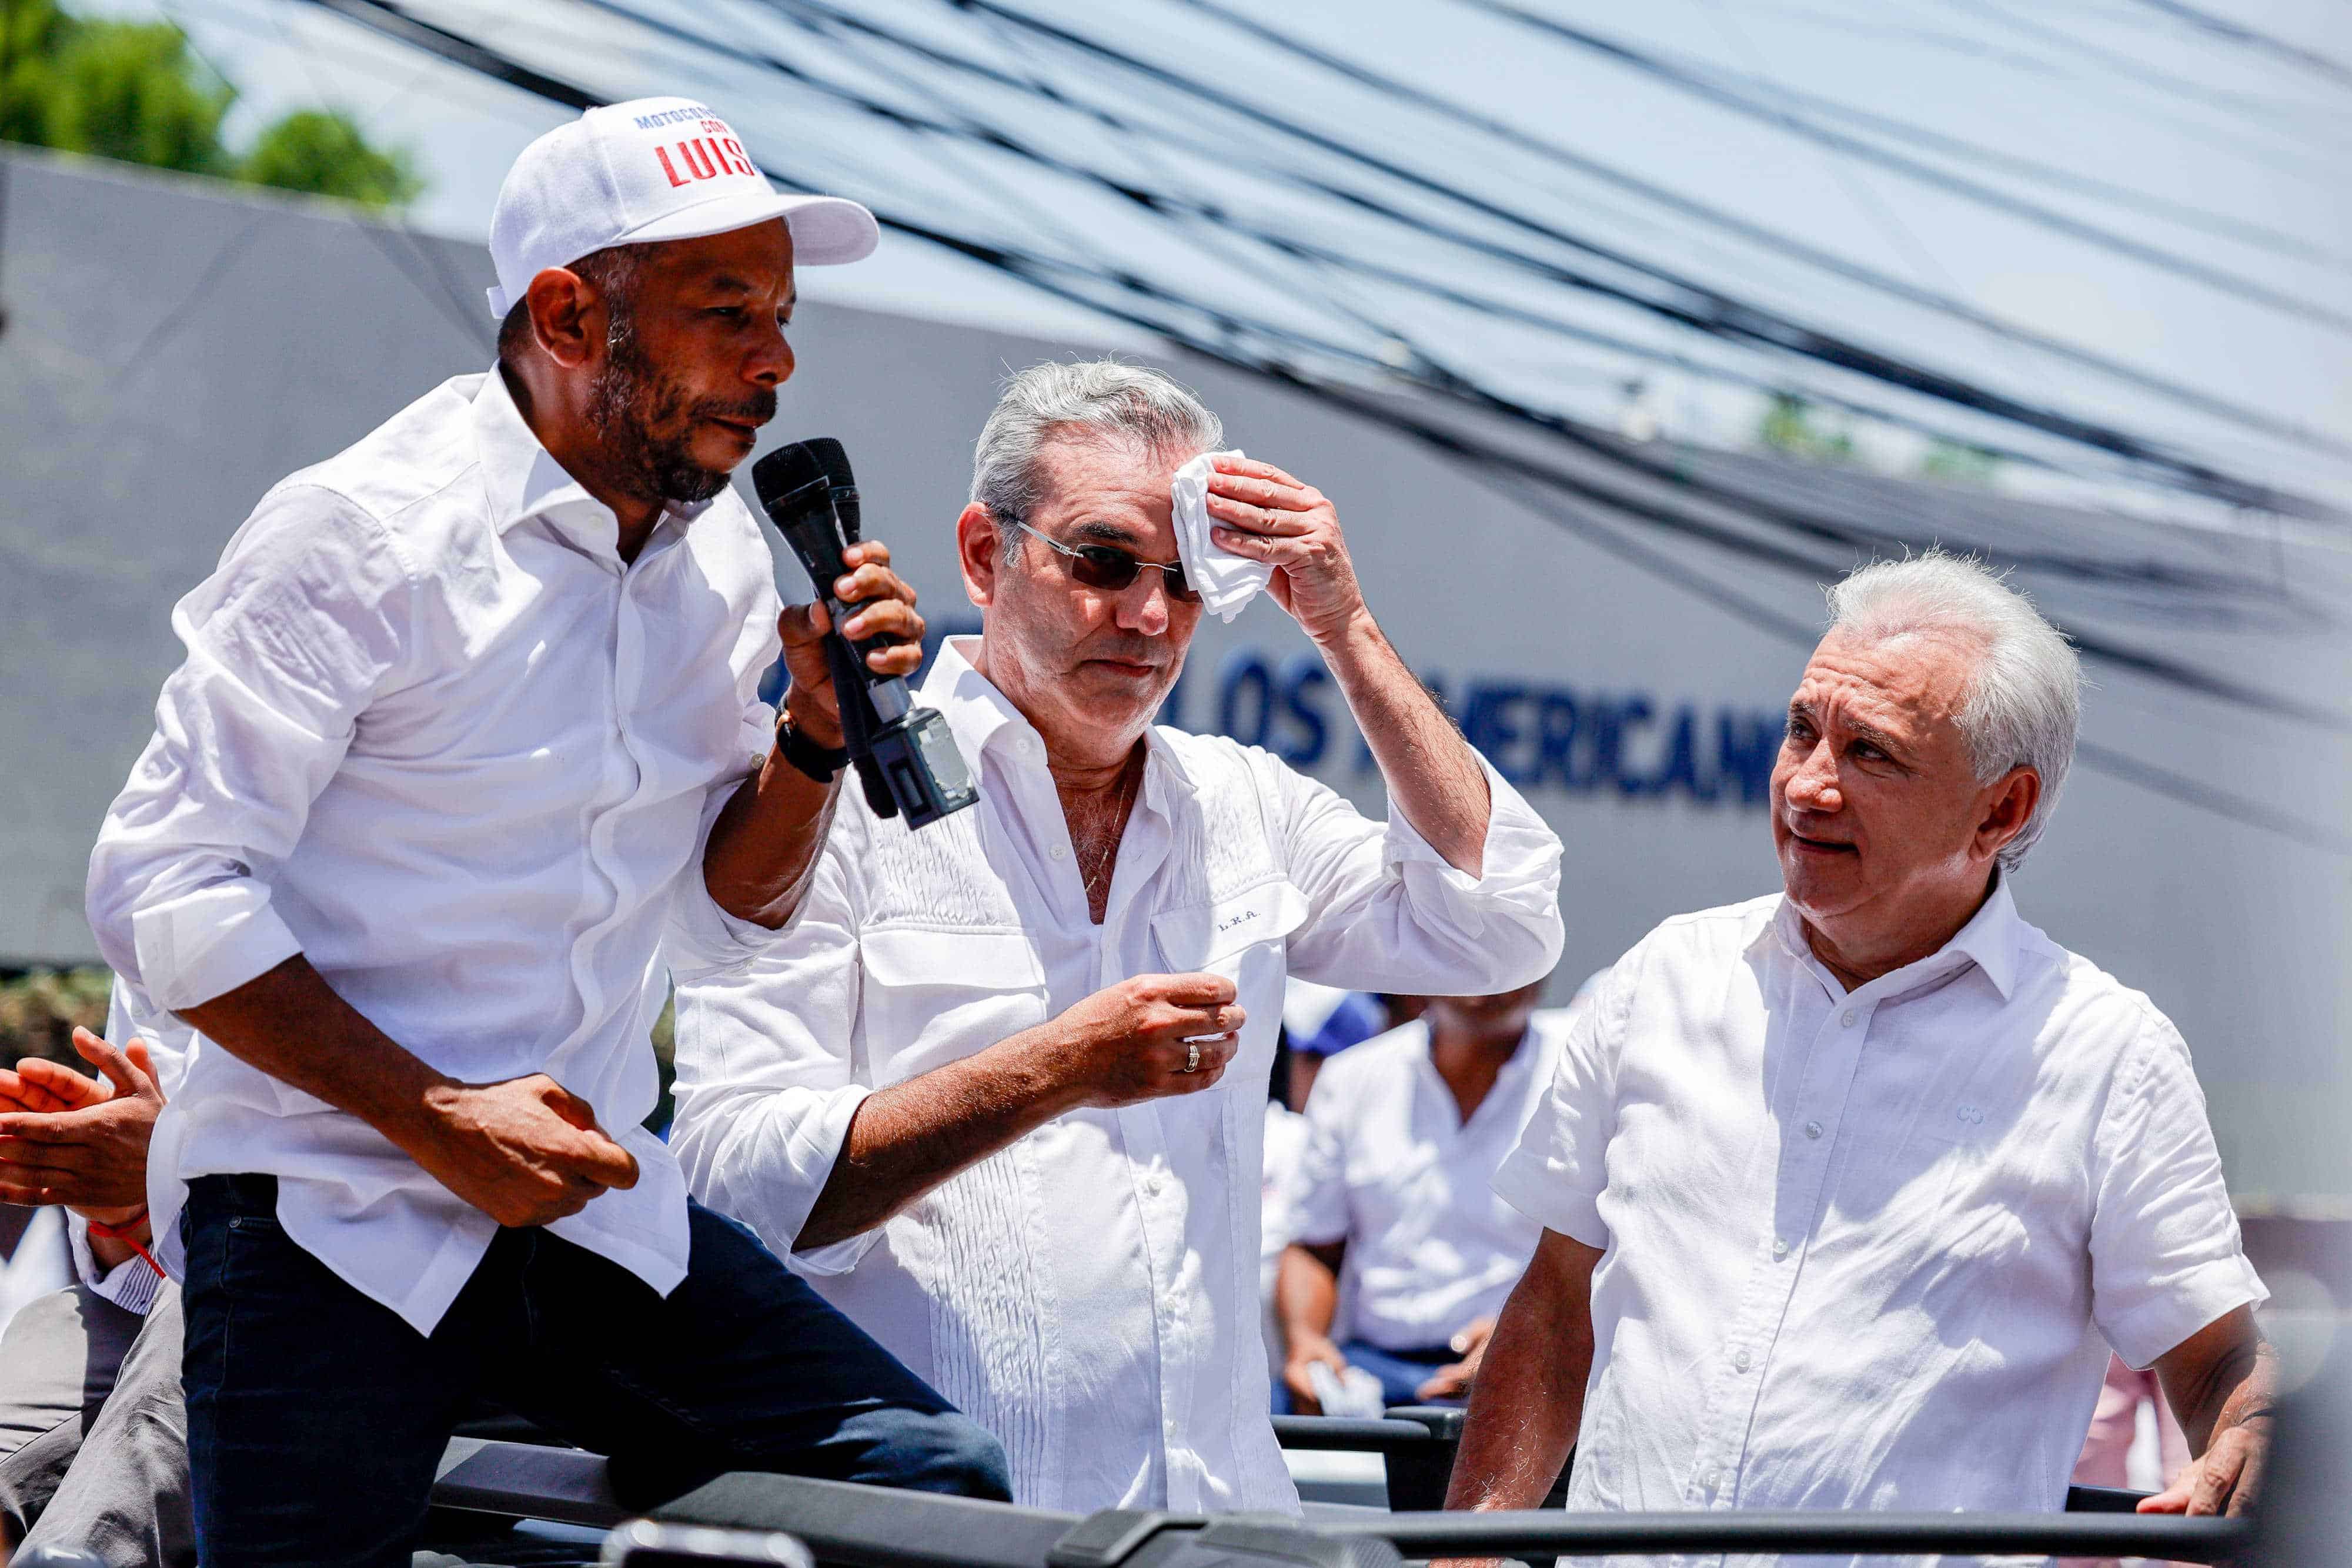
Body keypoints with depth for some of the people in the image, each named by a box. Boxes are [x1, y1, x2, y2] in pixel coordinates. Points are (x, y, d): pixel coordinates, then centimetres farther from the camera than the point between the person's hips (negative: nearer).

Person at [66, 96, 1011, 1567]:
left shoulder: (723, 556, 8)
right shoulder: (364, 536, -11)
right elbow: (165, 891, -13)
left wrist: (815, 733, -2)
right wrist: (439, 1118, -17)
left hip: (592, 1202, 5)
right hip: (328, 1212, -5)